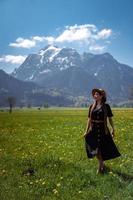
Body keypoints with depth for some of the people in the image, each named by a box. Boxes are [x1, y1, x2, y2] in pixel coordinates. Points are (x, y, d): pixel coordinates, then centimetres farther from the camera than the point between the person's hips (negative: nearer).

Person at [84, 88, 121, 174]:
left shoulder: (106, 106, -3)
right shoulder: (92, 107, 6)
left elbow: (110, 118, 1)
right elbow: (89, 119, 8)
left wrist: (113, 129, -4)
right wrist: (86, 131, 6)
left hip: (103, 130, -3)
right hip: (94, 130, 3)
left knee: (102, 149, 1)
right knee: (95, 149, 7)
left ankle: (101, 166, 21)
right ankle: (102, 164, 30)